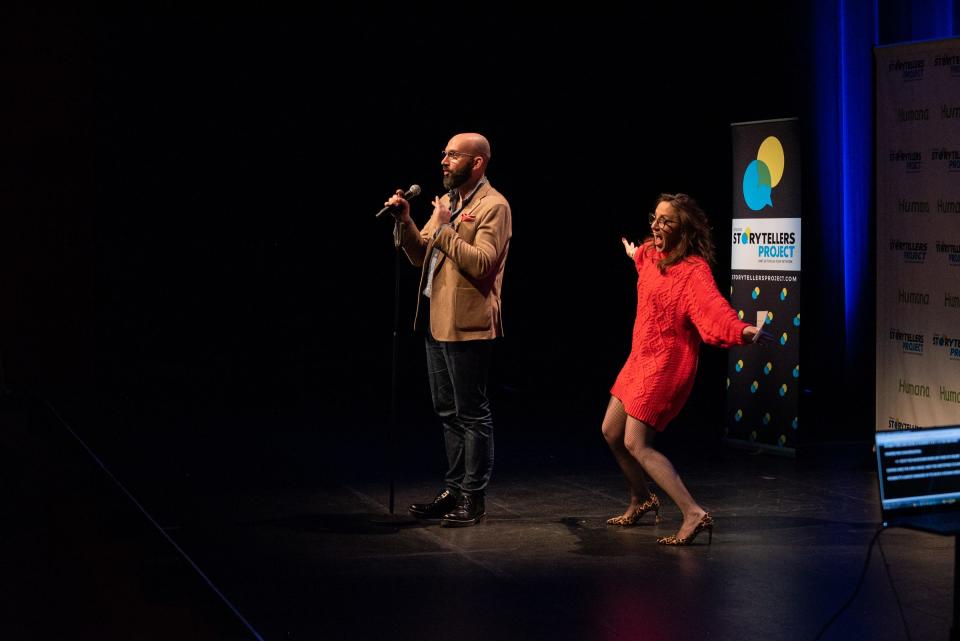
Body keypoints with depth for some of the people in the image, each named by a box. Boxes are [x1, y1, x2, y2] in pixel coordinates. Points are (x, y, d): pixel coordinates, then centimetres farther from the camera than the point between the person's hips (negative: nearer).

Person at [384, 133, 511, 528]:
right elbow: (420, 256, 14)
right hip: (436, 320, 9)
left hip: (466, 324, -9)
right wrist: (405, 222, -2)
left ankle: (473, 499, 6)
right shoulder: (447, 201, 15)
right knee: (448, 412, 15)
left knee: (472, 413, -1)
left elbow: (481, 263, -23)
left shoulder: (493, 206, -11)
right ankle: (454, 490, 25)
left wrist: (444, 229, -18)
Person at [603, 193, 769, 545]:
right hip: (641, 358, 9)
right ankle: (641, 500, 38)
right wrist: (634, 255, 56)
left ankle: (694, 514, -18)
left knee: (635, 444, -15)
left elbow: (713, 305, -38)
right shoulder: (650, 254, 6)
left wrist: (741, 329, -57)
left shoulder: (694, 270, -20)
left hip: (666, 365, -9)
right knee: (611, 432, 18)